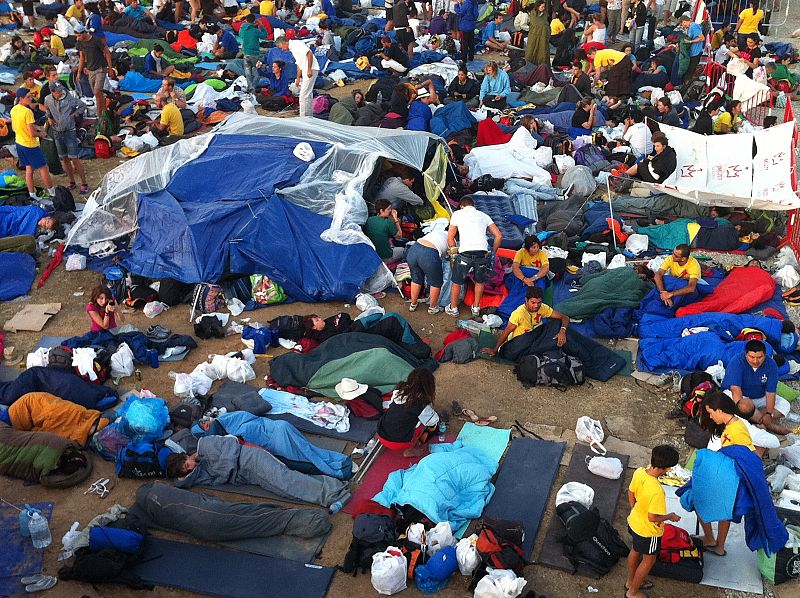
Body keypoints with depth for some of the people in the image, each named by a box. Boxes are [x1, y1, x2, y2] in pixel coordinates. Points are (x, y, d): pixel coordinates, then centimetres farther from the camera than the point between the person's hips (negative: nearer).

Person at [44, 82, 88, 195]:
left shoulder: (70, 99, -14)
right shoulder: (48, 100, -3)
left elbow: (83, 106, 3)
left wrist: (74, 114, -7)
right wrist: (49, 117, 6)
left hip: (69, 132, -4)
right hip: (57, 133, 4)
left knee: (74, 158, -7)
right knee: (64, 159, 11)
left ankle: (84, 184, 0)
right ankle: (72, 182, 24)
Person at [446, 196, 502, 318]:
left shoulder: (457, 214, 14)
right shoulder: (483, 215, 20)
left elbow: (450, 238, 10)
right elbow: (499, 236, 14)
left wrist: (455, 253, 17)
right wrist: (493, 253, 23)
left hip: (465, 254, -3)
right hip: (483, 253, 3)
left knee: (456, 282, 19)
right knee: (480, 281, 27)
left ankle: (453, 308, 32)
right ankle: (476, 308, 36)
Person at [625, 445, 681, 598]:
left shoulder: (639, 472, -18)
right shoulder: (657, 491, -40)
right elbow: (653, 517, -30)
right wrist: (669, 517, -11)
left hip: (634, 521, 7)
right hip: (648, 531, -7)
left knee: (635, 551, 30)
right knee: (648, 560, 20)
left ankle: (631, 581, 53)